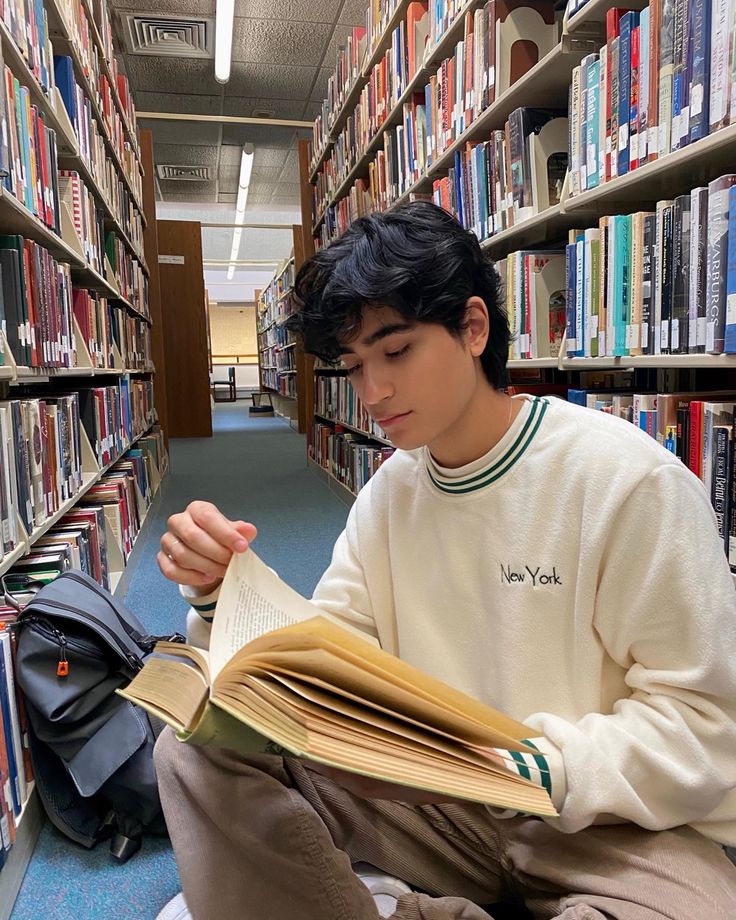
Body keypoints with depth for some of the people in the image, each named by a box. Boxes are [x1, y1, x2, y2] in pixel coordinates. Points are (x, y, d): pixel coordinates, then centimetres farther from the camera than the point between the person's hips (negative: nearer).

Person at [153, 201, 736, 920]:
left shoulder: (627, 479, -16)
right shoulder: (388, 492, 2)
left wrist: (534, 772, -27)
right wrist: (222, 593, -17)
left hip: (619, 827, -4)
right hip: (439, 795, 5)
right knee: (197, 753, -9)